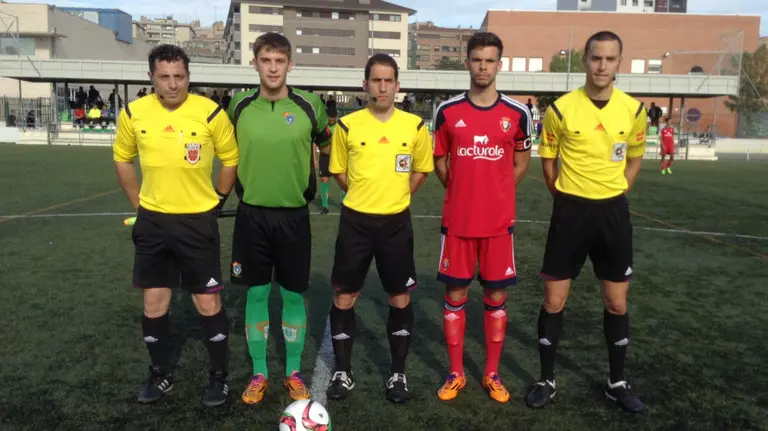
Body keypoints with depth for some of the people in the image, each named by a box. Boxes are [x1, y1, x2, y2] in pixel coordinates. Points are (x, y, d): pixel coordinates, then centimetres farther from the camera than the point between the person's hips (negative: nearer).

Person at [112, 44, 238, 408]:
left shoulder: (210, 113, -11)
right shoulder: (133, 113, -3)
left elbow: (231, 159, 1)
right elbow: (122, 159, 13)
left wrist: (213, 202, 3)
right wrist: (138, 203, 9)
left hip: (197, 220, -3)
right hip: (152, 221, 3)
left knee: (208, 303, 2)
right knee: (154, 302, 10)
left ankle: (219, 377, 20)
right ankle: (160, 375, 29)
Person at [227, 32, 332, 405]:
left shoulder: (309, 106, -5)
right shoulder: (239, 105, -1)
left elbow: (328, 147, 12)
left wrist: (321, 185, 8)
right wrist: (239, 185, 11)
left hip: (294, 215, -1)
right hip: (252, 214, 1)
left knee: (294, 294, 7)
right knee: (256, 293, 8)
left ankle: (293, 373, 24)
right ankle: (259, 374, 23)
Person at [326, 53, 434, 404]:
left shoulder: (415, 126, -2)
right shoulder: (347, 125, -3)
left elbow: (422, 169, 12)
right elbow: (338, 170, 9)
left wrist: (396, 196, 5)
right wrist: (365, 194, 4)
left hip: (396, 222, 0)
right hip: (355, 221, 0)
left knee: (400, 299, 7)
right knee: (343, 297, 6)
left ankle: (398, 373, 25)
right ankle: (342, 371, 23)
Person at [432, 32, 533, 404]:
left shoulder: (518, 113, -1)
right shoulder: (447, 111, -1)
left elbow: (521, 162, 11)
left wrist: (495, 193, 4)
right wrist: (462, 191, 5)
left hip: (499, 221, 0)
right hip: (457, 220, 0)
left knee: (496, 297, 8)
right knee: (455, 295, 6)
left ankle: (492, 374, 24)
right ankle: (456, 374, 21)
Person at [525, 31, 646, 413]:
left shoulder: (633, 110, -1)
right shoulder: (561, 109, -8)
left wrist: (614, 193, 7)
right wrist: (567, 198, 5)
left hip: (613, 212, 2)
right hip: (571, 211, -2)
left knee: (617, 303, 10)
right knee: (554, 300, 3)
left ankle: (617, 383, 28)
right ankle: (546, 380, 20)